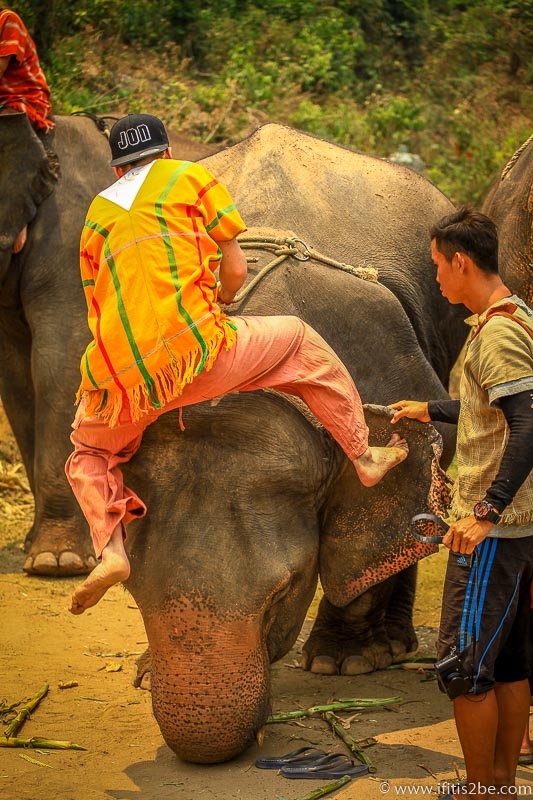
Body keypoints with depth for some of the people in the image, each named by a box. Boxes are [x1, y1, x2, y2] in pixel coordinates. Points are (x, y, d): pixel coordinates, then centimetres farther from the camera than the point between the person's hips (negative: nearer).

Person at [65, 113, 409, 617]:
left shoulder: (97, 213, 23)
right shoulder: (190, 178, 14)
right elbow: (235, 272, 11)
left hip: (120, 379, 3)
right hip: (195, 350, -3)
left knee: (89, 455, 28)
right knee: (299, 343, 21)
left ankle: (110, 547, 3)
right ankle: (363, 456, 25)